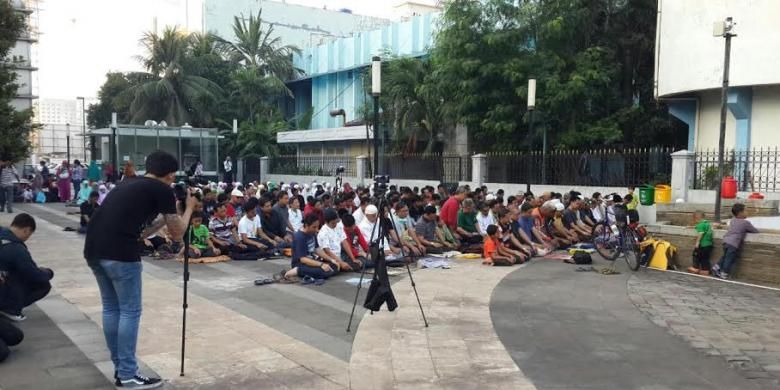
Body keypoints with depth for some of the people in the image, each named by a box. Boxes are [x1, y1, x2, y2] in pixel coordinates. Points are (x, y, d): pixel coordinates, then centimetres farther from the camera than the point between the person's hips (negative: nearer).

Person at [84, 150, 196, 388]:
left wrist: (165, 216, 34)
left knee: (111, 307, 18)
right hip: (119, 252, -8)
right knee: (130, 311, 4)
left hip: (93, 248, 8)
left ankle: (120, 368, 28)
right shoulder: (162, 190, 2)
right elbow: (177, 234, 10)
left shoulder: (129, 185, 24)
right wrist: (189, 208, 23)